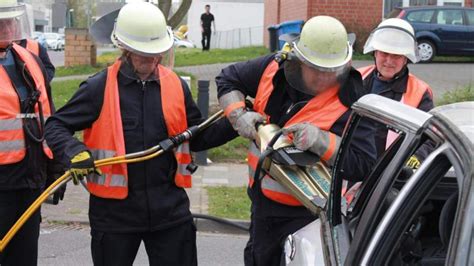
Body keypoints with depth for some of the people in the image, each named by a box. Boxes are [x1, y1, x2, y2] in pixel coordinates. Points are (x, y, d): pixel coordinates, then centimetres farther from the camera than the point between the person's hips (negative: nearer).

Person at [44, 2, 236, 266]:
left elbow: (197, 138, 12)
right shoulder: (99, 87, -8)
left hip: (170, 209, 3)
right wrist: (74, 152, -21)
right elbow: (56, 126, -2)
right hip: (114, 211, -3)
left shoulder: (176, 86, 3)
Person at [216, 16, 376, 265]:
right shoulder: (274, 68, -7)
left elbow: (364, 164, -27)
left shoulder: (349, 103, -23)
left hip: (304, 215, -6)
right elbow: (228, 79, 9)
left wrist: (320, 140, -38)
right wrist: (239, 115, -8)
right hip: (262, 201, 6)